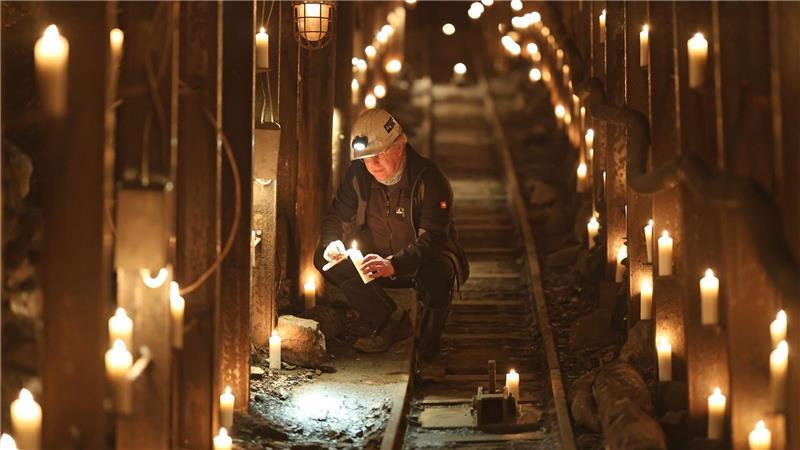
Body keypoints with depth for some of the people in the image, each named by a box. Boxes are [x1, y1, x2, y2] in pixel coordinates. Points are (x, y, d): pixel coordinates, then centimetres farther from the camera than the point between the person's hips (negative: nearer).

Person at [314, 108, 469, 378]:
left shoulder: (428, 179, -23)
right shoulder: (359, 175, -7)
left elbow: (433, 238, -31)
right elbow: (336, 216, 3)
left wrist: (393, 264, -48)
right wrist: (332, 242, -22)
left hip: (424, 261, -5)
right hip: (379, 260, 5)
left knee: (436, 275, -41)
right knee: (326, 260, -17)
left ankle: (428, 353, -15)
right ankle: (393, 323, -8)